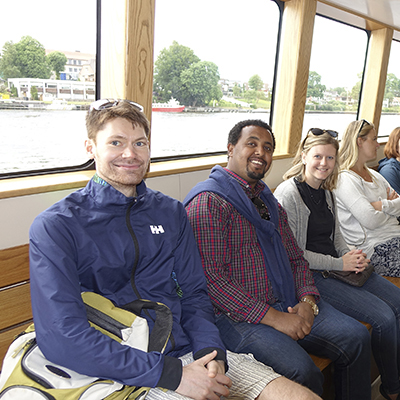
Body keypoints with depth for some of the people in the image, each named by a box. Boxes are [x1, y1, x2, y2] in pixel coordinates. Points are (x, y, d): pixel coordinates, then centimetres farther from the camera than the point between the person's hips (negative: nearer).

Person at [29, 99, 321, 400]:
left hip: (188, 352, 4)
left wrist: (211, 352, -9)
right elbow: (61, 338, -16)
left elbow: (194, 294, 12)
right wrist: (173, 375, -19)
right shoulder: (55, 226, -7)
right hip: (121, 373, -3)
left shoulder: (171, 212, 10)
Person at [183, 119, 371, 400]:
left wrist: (307, 301, -2)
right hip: (238, 315, -8)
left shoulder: (269, 201, 18)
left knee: (357, 337, -3)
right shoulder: (208, 201, -11)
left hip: (291, 306, 8)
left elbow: (296, 257, 18)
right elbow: (212, 278, -19)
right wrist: (273, 317, -19)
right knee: (303, 371, -27)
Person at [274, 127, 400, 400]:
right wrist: (338, 264, -14)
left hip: (339, 267, 8)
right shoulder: (287, 194, -13)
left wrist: (353, 256, 0)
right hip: (312, 274, -8)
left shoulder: (326, 192, 13)